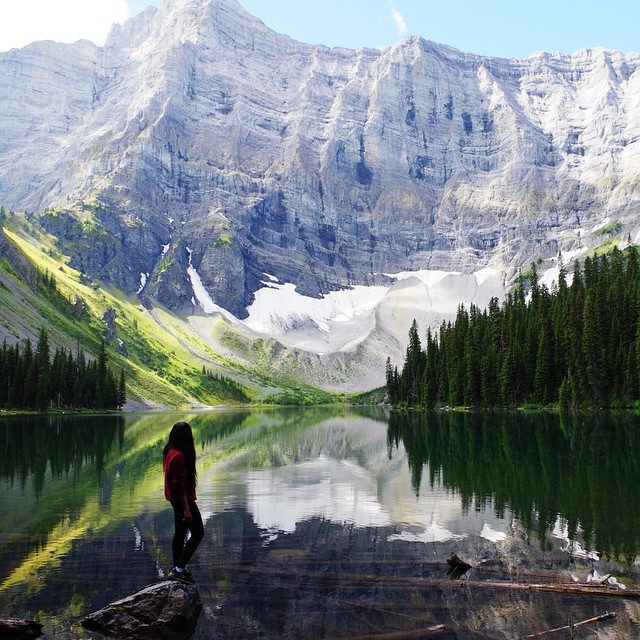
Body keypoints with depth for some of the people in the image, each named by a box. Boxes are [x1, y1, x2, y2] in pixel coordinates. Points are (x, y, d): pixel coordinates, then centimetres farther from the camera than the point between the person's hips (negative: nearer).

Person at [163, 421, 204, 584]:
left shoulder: (169, 452, 6)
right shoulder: (179, 456, -24)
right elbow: (179, 484, -24)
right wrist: (186, 508, -21)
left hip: (175, 499, 10)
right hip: (183, 499, -10)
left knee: (180, 533, 17)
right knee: (198, 533, -3)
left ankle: (177, 569, 25)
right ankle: (179, 569, -5)